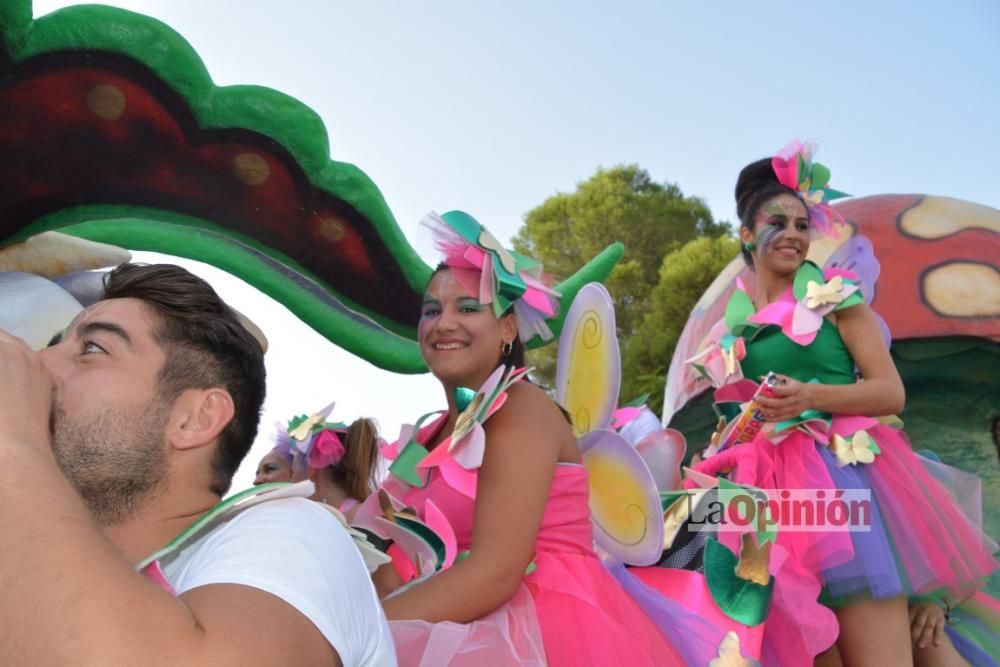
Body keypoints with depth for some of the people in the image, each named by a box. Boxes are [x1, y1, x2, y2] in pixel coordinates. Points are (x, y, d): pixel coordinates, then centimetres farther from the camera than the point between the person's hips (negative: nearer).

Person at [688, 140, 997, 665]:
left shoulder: (834, 292, 1)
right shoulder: (735, 317, 13)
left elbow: (891, 392, -4)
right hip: (772, 479, 4)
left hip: (843, 468, -4)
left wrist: (810, 396, -18)